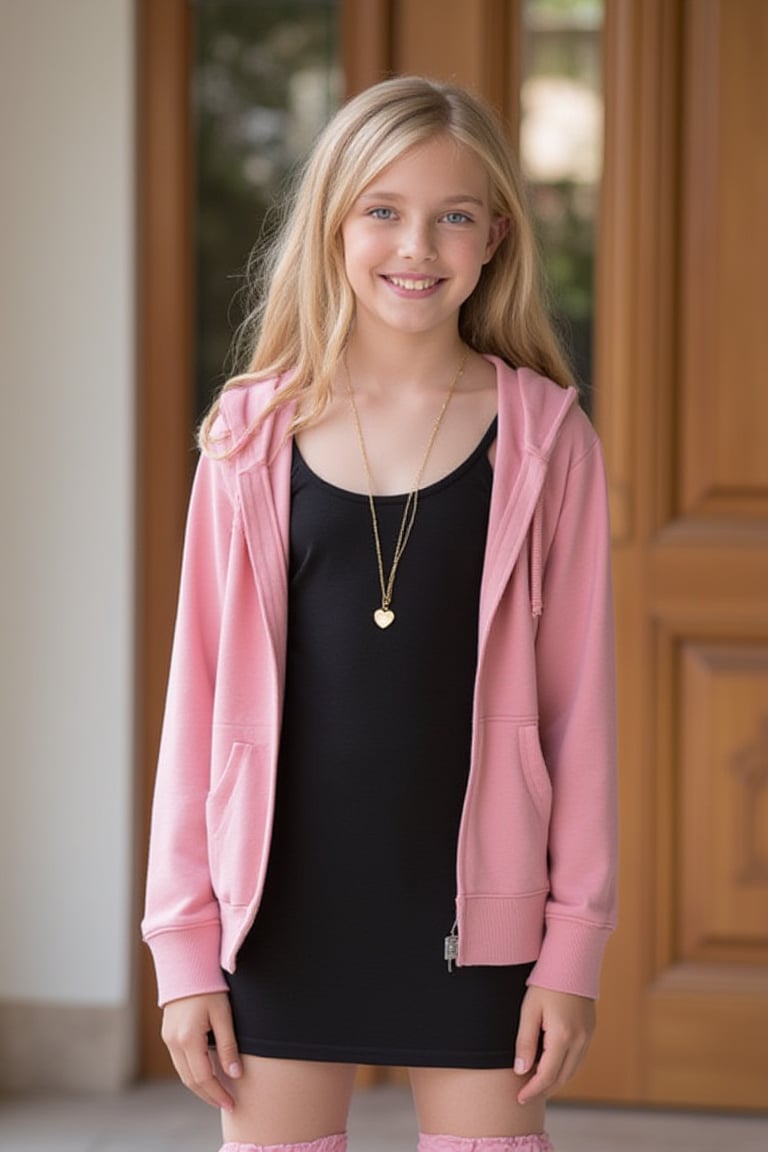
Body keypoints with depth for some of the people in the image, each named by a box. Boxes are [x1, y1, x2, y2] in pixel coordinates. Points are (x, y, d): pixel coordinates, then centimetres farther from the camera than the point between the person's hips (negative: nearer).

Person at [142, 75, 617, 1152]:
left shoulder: (544, 440, 0)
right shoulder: (255, 440, 1)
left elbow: (579, 700, 1)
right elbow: (201, 693, 3)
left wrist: (574, 947, -2)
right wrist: (185, 942, 1)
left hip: (475, 908, -1)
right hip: (284, 903, 1)